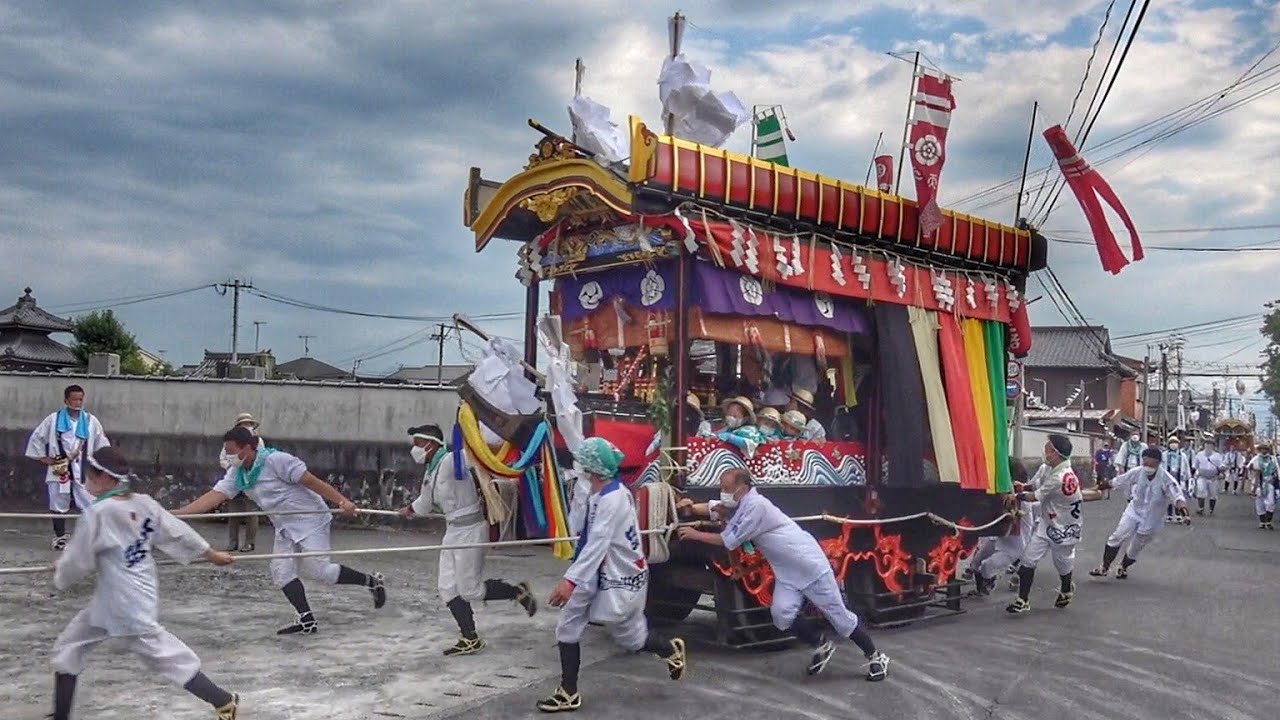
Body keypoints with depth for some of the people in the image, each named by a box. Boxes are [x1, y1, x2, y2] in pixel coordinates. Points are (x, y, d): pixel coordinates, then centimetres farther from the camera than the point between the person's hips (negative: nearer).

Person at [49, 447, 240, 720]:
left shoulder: (99, 514, -18)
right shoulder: (144, 504, 0)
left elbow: (77, 562, -9)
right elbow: (177, 532, 8)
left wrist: (61, 572, 14)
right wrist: (212, 555, 19)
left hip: (126, 604, -8)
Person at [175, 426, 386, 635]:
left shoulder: (276, 460, -22)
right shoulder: (236, 474, 1)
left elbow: (313, 482, -22)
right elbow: (214, 496, -5)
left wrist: (342, 501, -26)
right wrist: (176, 514, -16)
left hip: (310, 519, -8)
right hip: (285, 527, 8)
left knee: (318, 570, -11)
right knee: (281, 572, -1)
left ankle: (370, 581, 7)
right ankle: (307, 621, 5)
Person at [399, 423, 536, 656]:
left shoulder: (451, 461, -18)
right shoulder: (430, 473, 10)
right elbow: (425, 501, 29)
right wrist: (410, 510, 49)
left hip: (470, 529, -9)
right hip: (453, 531, 9)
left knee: (470, 590, -3)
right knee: (447, 587, 8)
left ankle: (518, 592, 18)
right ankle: (470, 640, 16)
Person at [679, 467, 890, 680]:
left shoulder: (755, 505, -24)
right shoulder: (739, 503, 4)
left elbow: (729, 541, -20)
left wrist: (695, 535, -13)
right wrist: (691, 508, -16)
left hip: (810, 565, -8)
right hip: (787, 572, 8)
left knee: (839, 616, 2)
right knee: (782, 615, -11)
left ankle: (875, 657, 19)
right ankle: (822, 646, 11)